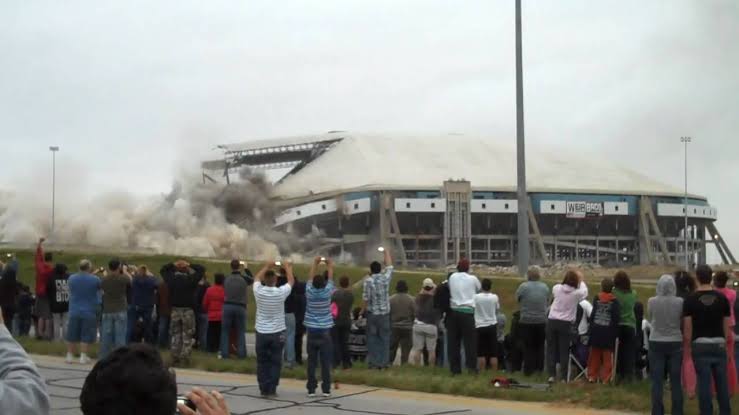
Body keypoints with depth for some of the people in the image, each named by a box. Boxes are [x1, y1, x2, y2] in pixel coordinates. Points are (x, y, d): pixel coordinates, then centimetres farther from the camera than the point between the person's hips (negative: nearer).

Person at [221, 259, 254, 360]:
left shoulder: (226, 279, 0)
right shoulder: (244, 278, -4)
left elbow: (224, 289, 10)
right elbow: (252, 280, 16)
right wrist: (246, 269, 29)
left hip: (227, 306, 1)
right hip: (240, 307, -1)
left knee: (225, 331, 6)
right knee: (240, 332, 7)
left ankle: (224, 353, 2)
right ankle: (241, 353, 5)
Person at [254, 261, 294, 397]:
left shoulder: (259, 291, -9)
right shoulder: (280, 293, -13)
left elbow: (257, 278, 13)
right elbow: (291, 281, 6)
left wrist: (267, 266, 27)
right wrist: (288, 268, 24)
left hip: (261, 332, 2)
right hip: (277, 333, -1)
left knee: (262, 363, 8)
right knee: (275, 363, 4)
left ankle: (263, 389, 7)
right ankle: (271, 390, 1)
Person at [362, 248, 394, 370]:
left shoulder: (368, 280, -10)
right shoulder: (385, 278, -3)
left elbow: (365, 299, -12)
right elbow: (389, 266, 16)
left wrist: (362, 311, -1)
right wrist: (387, 253, 28)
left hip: (372, 313, -2)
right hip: (384, 313, 2)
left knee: (372, 339, 5)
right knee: (384, 338, 8)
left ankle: (373, 362, 4)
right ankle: (384, 362, 8)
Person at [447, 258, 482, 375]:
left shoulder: (452, 277, 5)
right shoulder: (472, 279, 0)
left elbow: (449, 290, 7)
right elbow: (479, 288, 16)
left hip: (453, 311, 2)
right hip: (467, 311, -2)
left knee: (453, 341, 5)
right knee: (470, 339, 3)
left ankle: (455, 368, 5)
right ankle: (471, 366, -5)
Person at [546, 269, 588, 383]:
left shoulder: (557, 288, -4)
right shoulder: (576, 293, -9)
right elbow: (585, 292, 12)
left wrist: (568, 277, 23)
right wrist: (581, 280, 25)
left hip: (552, 322, 2)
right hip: (566, 324, -2)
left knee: (551, 349, 9)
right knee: (564, 351, 5)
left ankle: (551, 375, 5)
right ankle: (563, 377, 5)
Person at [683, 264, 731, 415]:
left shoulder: (691, 300, -4)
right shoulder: (722, 298, 3)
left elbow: (687, 327, -5)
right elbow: (727, 325, 5)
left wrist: (688, 346, 4)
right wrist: (725, 342, 15)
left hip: (700, 345, -2)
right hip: (719, 344, 2)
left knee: (704, 382, -1)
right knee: (722, 381, 8)